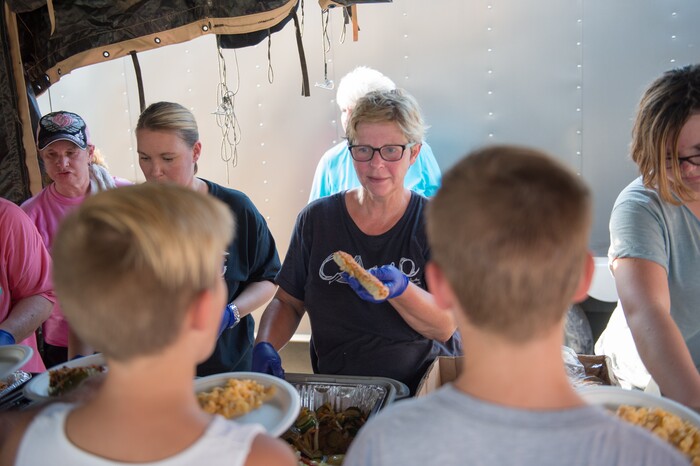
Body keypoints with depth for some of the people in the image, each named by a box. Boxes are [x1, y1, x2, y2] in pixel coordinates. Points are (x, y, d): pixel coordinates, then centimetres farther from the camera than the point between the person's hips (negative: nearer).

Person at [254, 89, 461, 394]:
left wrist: (399, 290, -25)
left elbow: (445, 328, -8)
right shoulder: (316, 219, 3)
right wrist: (265, 346, -8)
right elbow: (287, 302, 10)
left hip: (421, 392, -1)